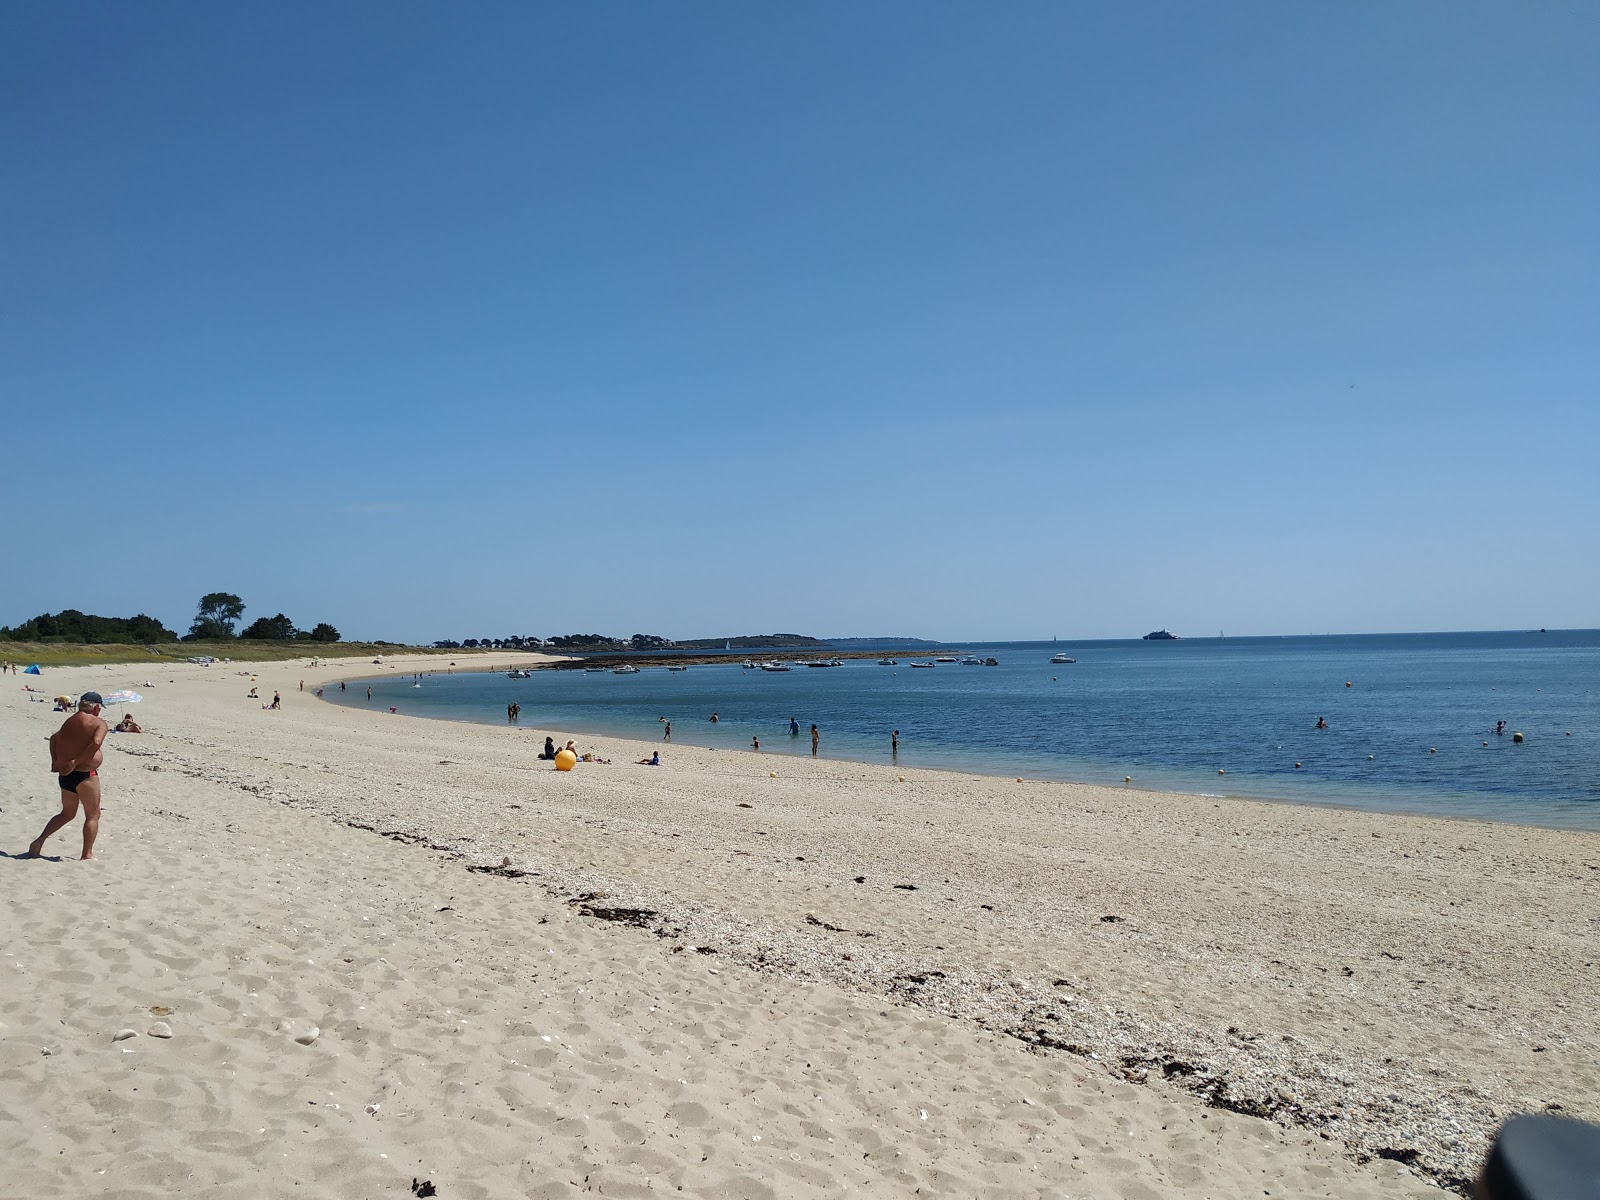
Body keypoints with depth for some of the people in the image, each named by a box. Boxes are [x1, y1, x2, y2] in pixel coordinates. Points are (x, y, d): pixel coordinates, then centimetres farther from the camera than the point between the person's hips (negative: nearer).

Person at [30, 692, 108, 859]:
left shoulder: (69, 722, 13)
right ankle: (87, 855, 4)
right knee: (93, 815, 5)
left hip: (65, 775, 7)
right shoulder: (99, 723, -10)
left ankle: (39, 841, 15)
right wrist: (76, 762, -19)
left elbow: (54, 738, 22)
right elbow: (96, 742, -25)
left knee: (67, 814, 24)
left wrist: (55, 761, 18)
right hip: (85, 775, -7)